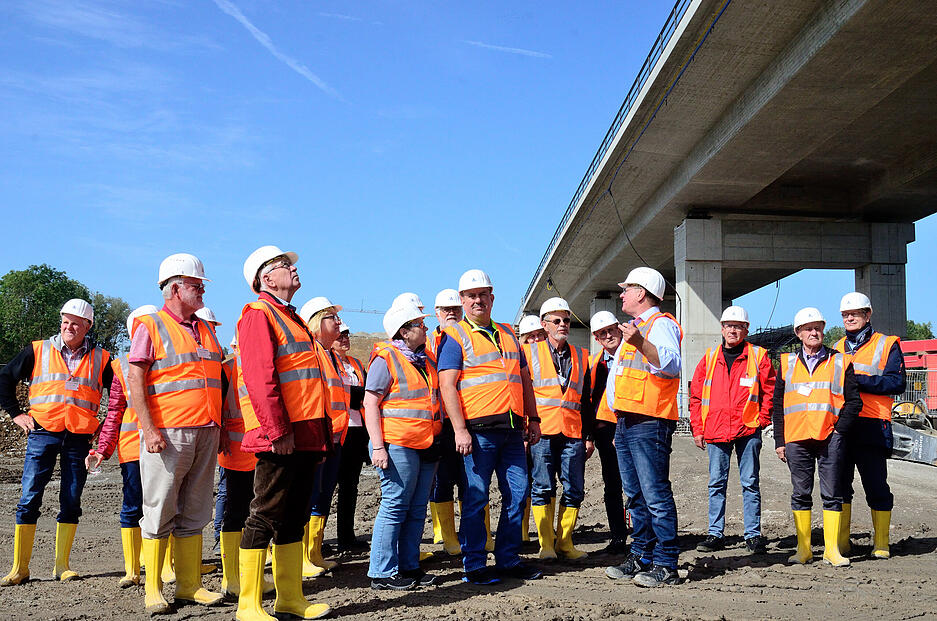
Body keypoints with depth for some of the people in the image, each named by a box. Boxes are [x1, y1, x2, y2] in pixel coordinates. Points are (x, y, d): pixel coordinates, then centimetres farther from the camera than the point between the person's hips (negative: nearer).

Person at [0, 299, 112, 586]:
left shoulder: (100, 358, 8)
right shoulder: (38, 351, 7)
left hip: (79, 437, 1)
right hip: (43, 433, -1)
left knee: (71, 501, 4)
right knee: (29, 499, -4)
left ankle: (62, 565, 12)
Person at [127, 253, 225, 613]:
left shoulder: (205, 329, 18)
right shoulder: (151, 326, -1)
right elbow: (135, 381, -8)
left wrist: (219, 426, 14)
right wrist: (149, 429, -17)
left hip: (206, 433, 6)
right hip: (167, 434, -6)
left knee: (195, 512, 8)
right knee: (160, 512, -2)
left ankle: (190, 584, 14)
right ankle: (153, 588, 7)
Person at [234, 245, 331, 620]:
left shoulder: (292, 318, 23)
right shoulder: (258, 314, -6)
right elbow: (259, 377, -17)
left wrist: (322, 435, 20)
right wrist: (278, 430, -23)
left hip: (305, 437, 9)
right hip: (279, 439, -9)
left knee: (294, 518, 12)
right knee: (265, 516, -4)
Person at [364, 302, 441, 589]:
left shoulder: (425, 361, 18)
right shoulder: (386, 359, -6)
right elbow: (370, 404, -10)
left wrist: (436, 442, 21)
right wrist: (378, 446, -18)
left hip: (425, 446, 8)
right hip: (398, 446, -8)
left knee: (417, 509, 9)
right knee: (395, 506, -6)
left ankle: (409, 566, 18)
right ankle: (382, 573, 0)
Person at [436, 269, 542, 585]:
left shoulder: (508, 333, 19)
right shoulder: (455, 336, 0)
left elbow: (524, 379, 23)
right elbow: (447, 384, -8)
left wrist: (533, 419, 16)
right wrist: (459, 429, -17)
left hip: (512, 428, 6)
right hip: (478, 430, -6)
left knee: (518, 494, 7)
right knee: (476, 498, -2)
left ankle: (508, 559, 19)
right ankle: (474, 565, 8)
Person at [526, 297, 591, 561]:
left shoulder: (580, 356, 17)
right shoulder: (530, 352, 7)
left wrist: (589, 435, 15)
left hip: (573, 432, 3)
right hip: (542, 430, -3)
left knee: (574, 490, 2)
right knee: (542, 488, -3)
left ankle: (565, 542, 12)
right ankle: (546, 543, 6)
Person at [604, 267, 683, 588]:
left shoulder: (661, 324, -6)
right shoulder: (635, 327, 24)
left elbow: (671, 364, -26)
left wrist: (639, 343, -37)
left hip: (649, 423, -10)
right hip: (625, 422, 10)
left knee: (656, 494, -9)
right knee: (636, 495, 12)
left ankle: (666, 565, -5)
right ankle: (641, 557, 19)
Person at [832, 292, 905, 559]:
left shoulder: (887, 345, 4)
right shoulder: (836, 349, 20)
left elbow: (897, 382, -8)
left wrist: (858, 379, -15)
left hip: (871, 426, -4)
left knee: (876, 486, 0)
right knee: (839, 484, 5)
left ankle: (881, 543, 12)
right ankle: (841, 542, 13)